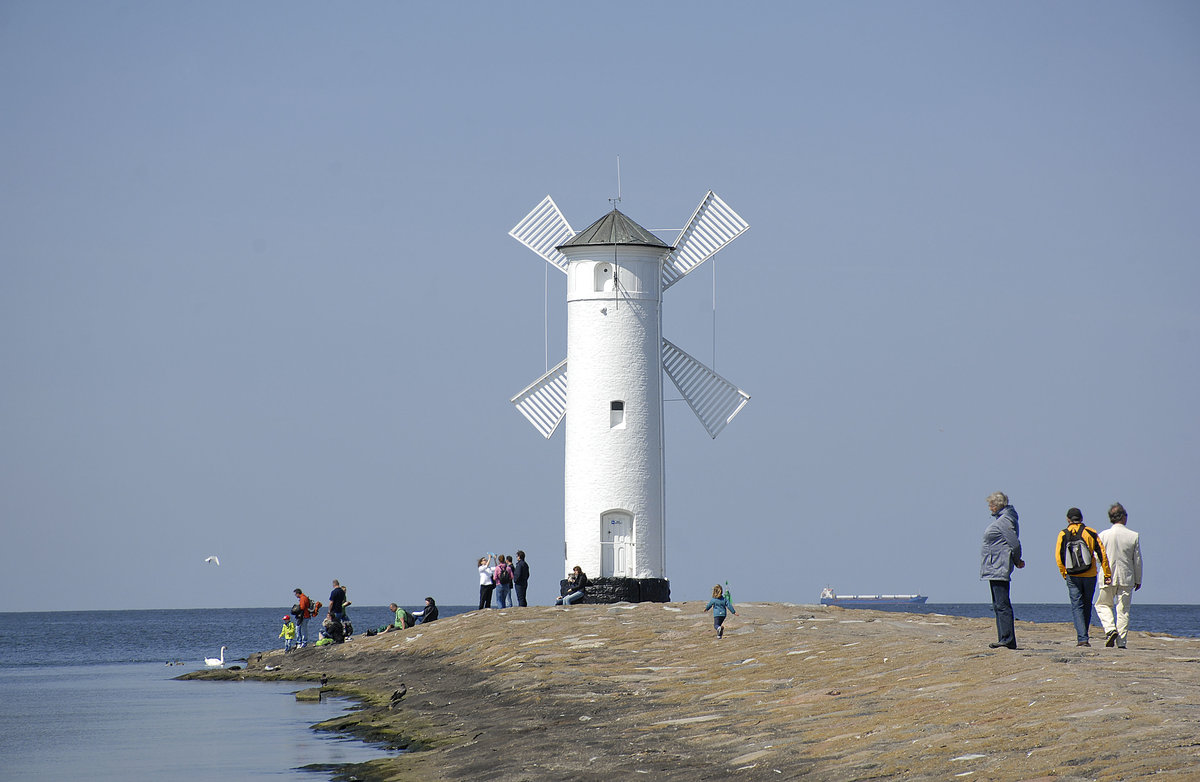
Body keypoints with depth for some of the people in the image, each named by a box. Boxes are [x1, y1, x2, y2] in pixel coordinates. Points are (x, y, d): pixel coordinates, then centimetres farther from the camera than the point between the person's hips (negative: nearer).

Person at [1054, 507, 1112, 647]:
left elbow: (1059, 556, -4)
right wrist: (1107, 574, 2)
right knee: (1087, 606, 16)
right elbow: (1102, 554, -1)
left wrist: (1064, 573, 9)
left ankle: (1082, 638, -14)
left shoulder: (1063, 534, 0)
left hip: (1072, 576, -1)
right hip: (1090, 575, 1)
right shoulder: (1091, 533, 2)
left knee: (1077, 606, -1)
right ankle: (1083, 634, 21)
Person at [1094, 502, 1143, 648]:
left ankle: (1110, 629, -4)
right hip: (1127, 579, 0)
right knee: (1123, 610, 7)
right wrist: (1138, 580, 10)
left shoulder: (1103, 535, -6)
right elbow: (1137, 560, 0)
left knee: (1103, 605, 18)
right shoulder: (1134, 536, -6)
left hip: (1108, 578, 0)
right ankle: (1121, 642, 5)